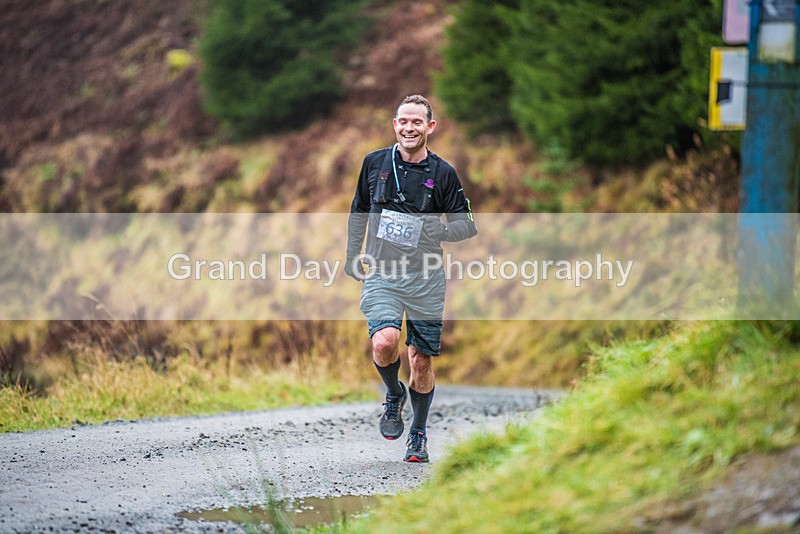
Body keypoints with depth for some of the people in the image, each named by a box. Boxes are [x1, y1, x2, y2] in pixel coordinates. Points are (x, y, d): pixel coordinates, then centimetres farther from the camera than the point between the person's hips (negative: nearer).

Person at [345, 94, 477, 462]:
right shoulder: (375, 163, 3)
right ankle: (394, 395, 8)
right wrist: (352, 256, 16)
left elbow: (466, 225, 2)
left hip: (425, 279, 0)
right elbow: (359, 211, 18)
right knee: (384, 342, -24)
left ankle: (419, 435, 25)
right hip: (380, 275, 0)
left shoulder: (443, 173, -2)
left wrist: (437, 231, -18)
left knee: (422, 363, 5)